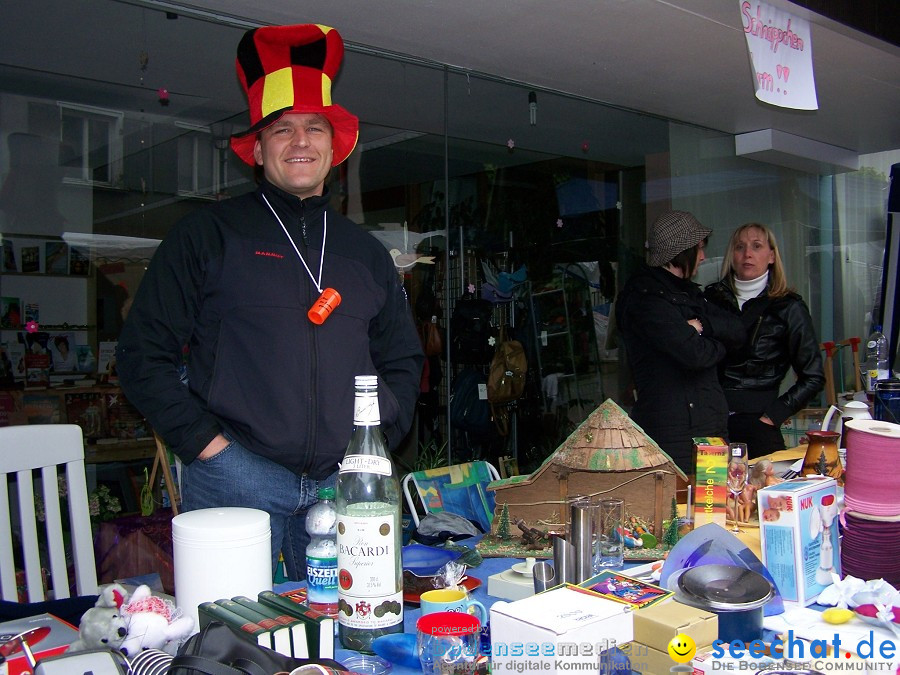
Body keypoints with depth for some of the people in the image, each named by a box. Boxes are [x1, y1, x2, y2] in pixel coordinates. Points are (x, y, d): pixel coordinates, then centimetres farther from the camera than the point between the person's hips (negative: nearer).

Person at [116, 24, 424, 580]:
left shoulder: (366, 252, 15)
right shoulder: (208, 235, 3)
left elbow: (404, 360, 20)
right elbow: (144, 353, 1)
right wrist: (204, 441, -8)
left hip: (344, 485, 4)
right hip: (237, 479, -3)